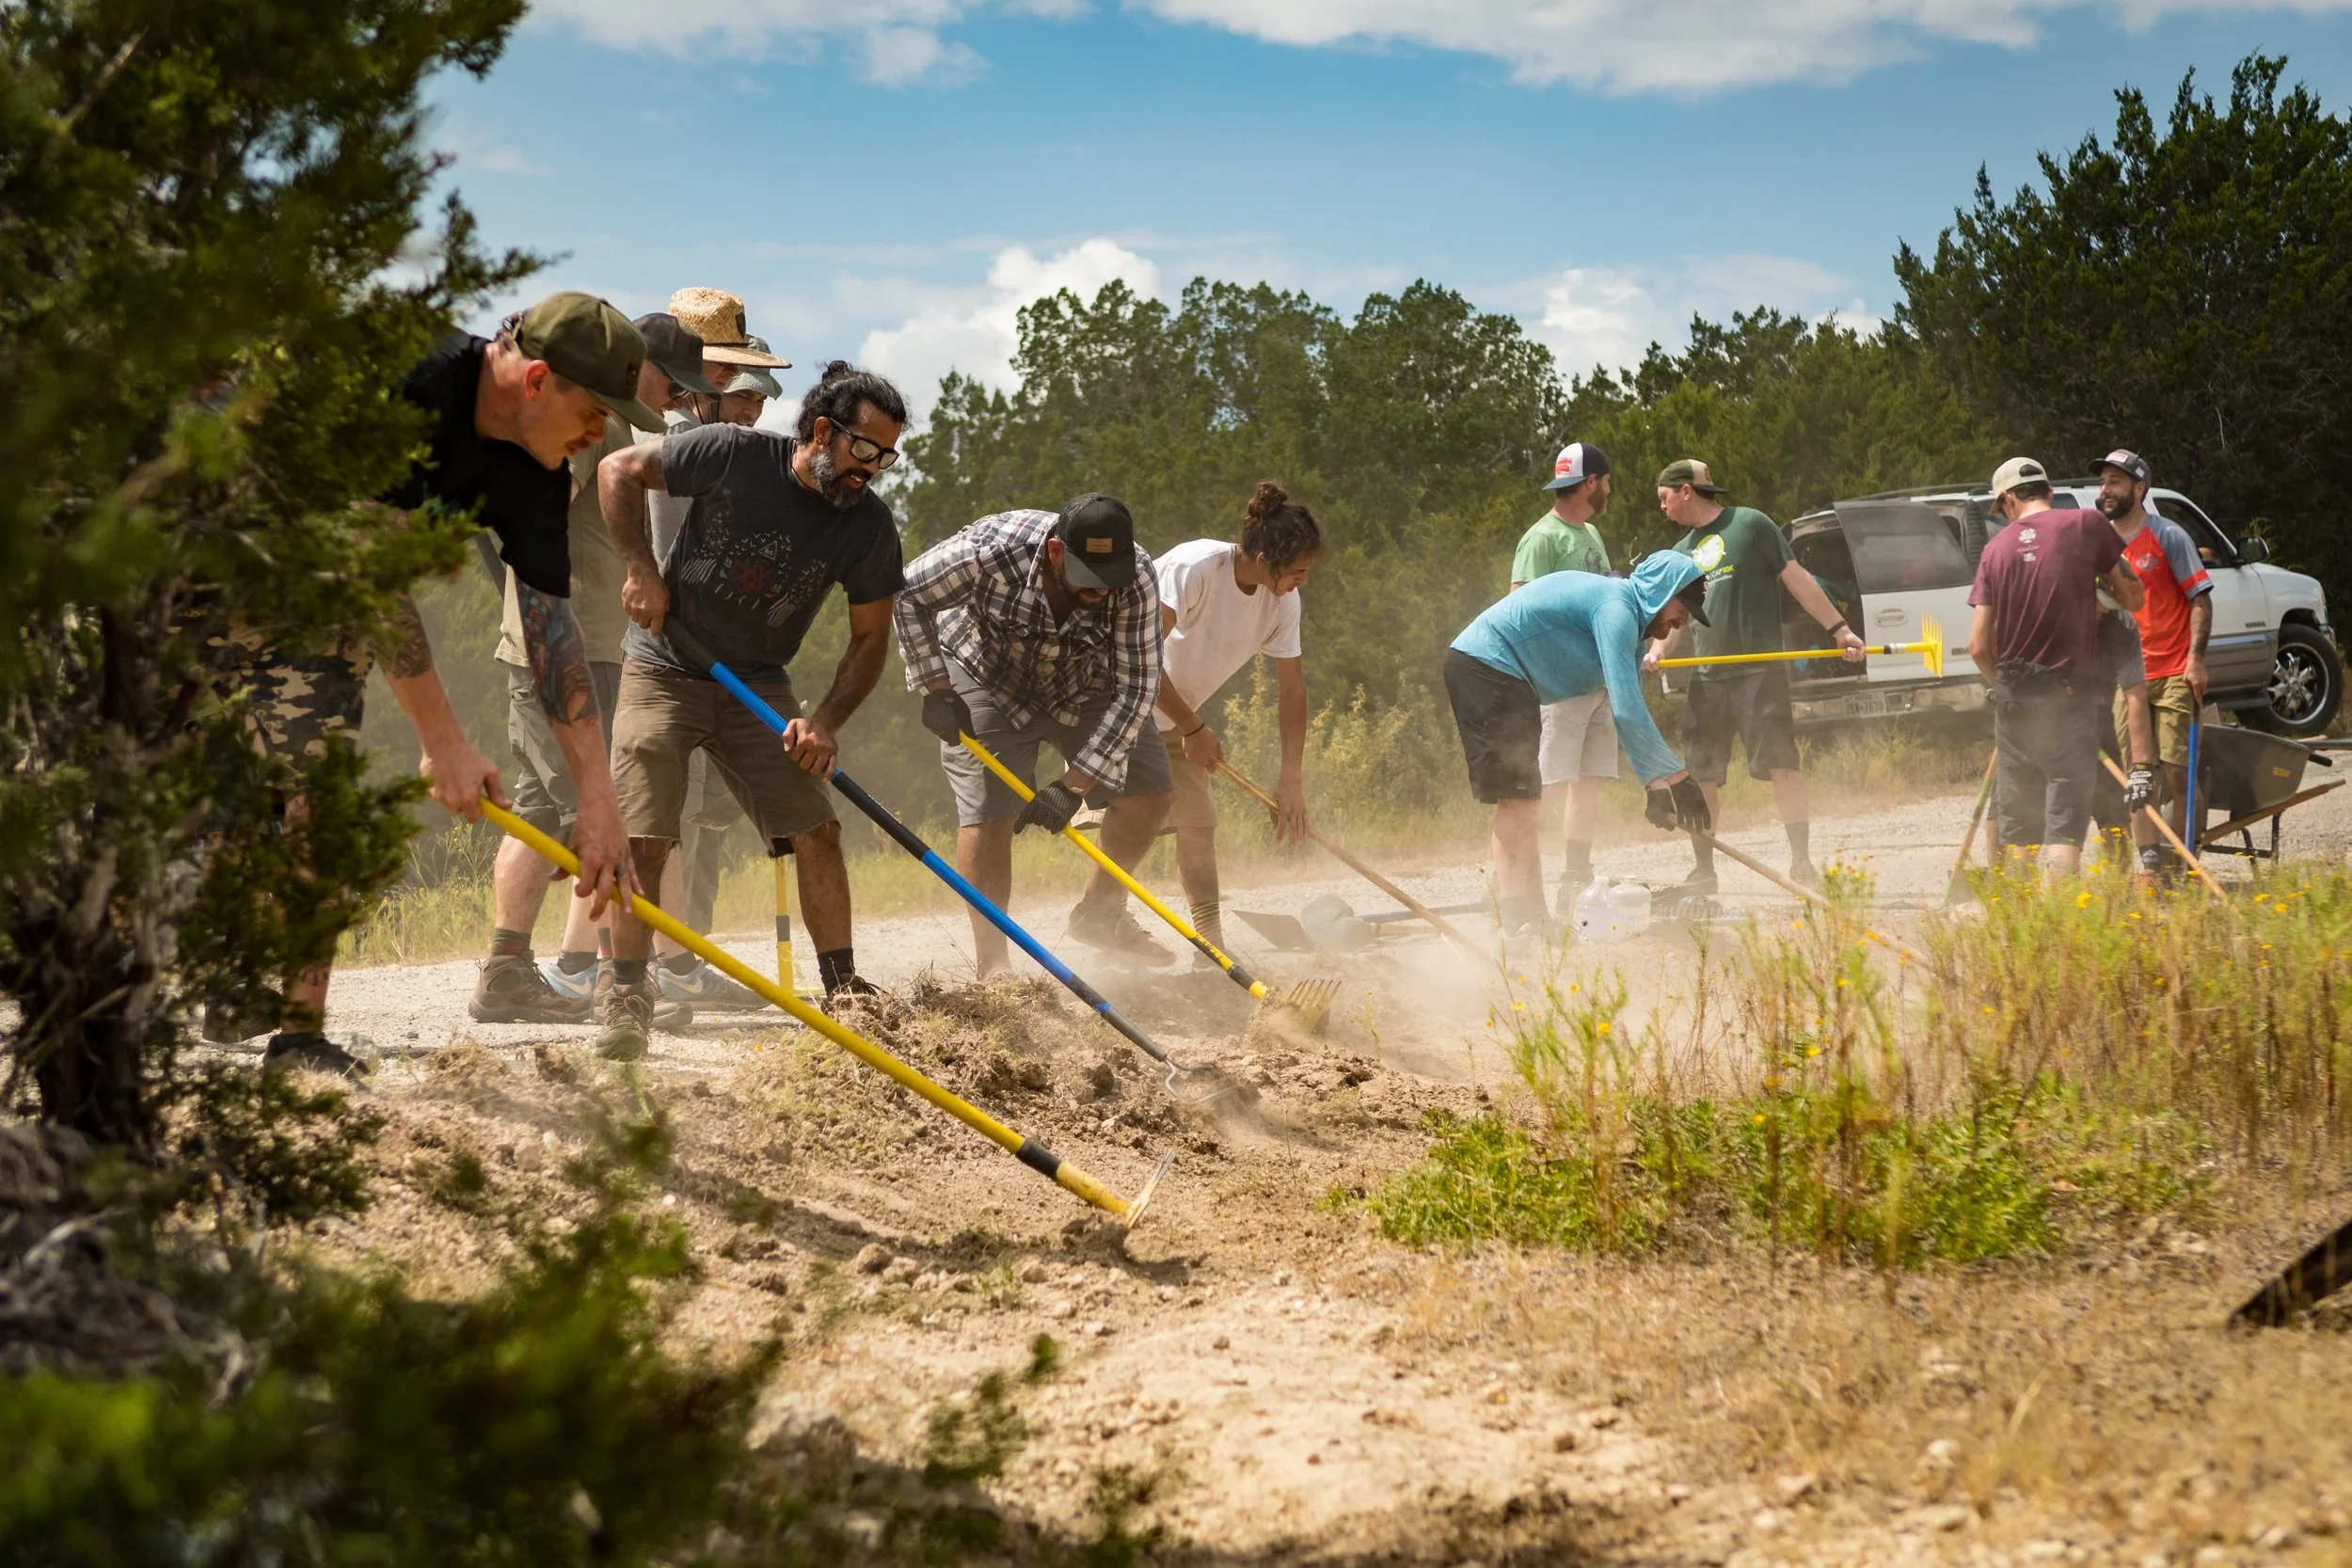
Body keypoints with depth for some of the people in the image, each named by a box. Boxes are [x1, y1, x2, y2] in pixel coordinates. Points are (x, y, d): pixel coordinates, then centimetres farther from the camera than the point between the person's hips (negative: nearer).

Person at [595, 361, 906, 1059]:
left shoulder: (868, 524, -9)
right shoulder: (735, 454, -18)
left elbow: (870, 637, -2)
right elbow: (618, 471, -8)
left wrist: (826, 721, -16)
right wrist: (643, 570, -17)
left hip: (758, 685, 3)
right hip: (664, 669, -3)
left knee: (816, 830, -6)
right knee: (641, 837, -12)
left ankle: (845, 990, 4)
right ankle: (627, 996, -2)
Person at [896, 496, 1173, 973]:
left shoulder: (1136, 580, -32)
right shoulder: (990, 550, -37)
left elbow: (1135, 687, -29)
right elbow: (909, 596, -21)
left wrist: (1075, 784, -32)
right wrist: (935, 688, -22)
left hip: (1084, 684, 3)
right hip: (988, 679, -3)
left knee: (1150, 792, -4)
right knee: (988, 815, -13)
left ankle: (1100, 913, 18)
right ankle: (991, 971, -6)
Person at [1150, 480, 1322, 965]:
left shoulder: (1282, 600, -9)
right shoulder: (1194, 567, -30)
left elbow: (1292, 688, -3)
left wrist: (1292, 780, -7)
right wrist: (1192, 727, -22)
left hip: (1174, 718, 7)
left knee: (1198, 824, 2)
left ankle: (1211, 949, 5)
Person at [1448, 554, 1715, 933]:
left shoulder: (1627, 618, 15)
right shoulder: (1616, 609, -18)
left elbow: (1628, 713, 17)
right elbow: (1627, 710, -26)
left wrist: (1656, 786, 9)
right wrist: (1675, 777, -24)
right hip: (1484, 665, -11)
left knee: (1523, 801, 14)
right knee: (1517, 798, -14)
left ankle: (1529, 917, 18)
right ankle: (1518, 923, -18)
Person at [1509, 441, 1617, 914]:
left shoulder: (1591, 534, 18)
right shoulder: (1543, 539, -11)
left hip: (1600, 676, 9)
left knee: (1589, 787, 9)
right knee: (1550, 786, -13)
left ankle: (1576, 887, 14)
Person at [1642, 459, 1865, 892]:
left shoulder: (1750, 525, 0)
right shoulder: (1682, 551, 18)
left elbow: (1796, 579, -1)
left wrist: (1838, 629, -5)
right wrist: (1659, 651, -2)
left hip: (1759, 672, -6)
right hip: (1707, 678, 6)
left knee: (1782, 766, -12)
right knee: (1701, 776, 5)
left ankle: (1802, 864, -10)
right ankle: (1703, 870, 15)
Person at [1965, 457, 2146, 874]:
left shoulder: (1996, 547, 3)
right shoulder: (2086, 525, -3)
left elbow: (1979, 646, 1)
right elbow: (2132, 598, 3)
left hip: (2013, 698, 3)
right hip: (2070, 695, -3)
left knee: (2017, 823, 12)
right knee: (2065, 821, -5)